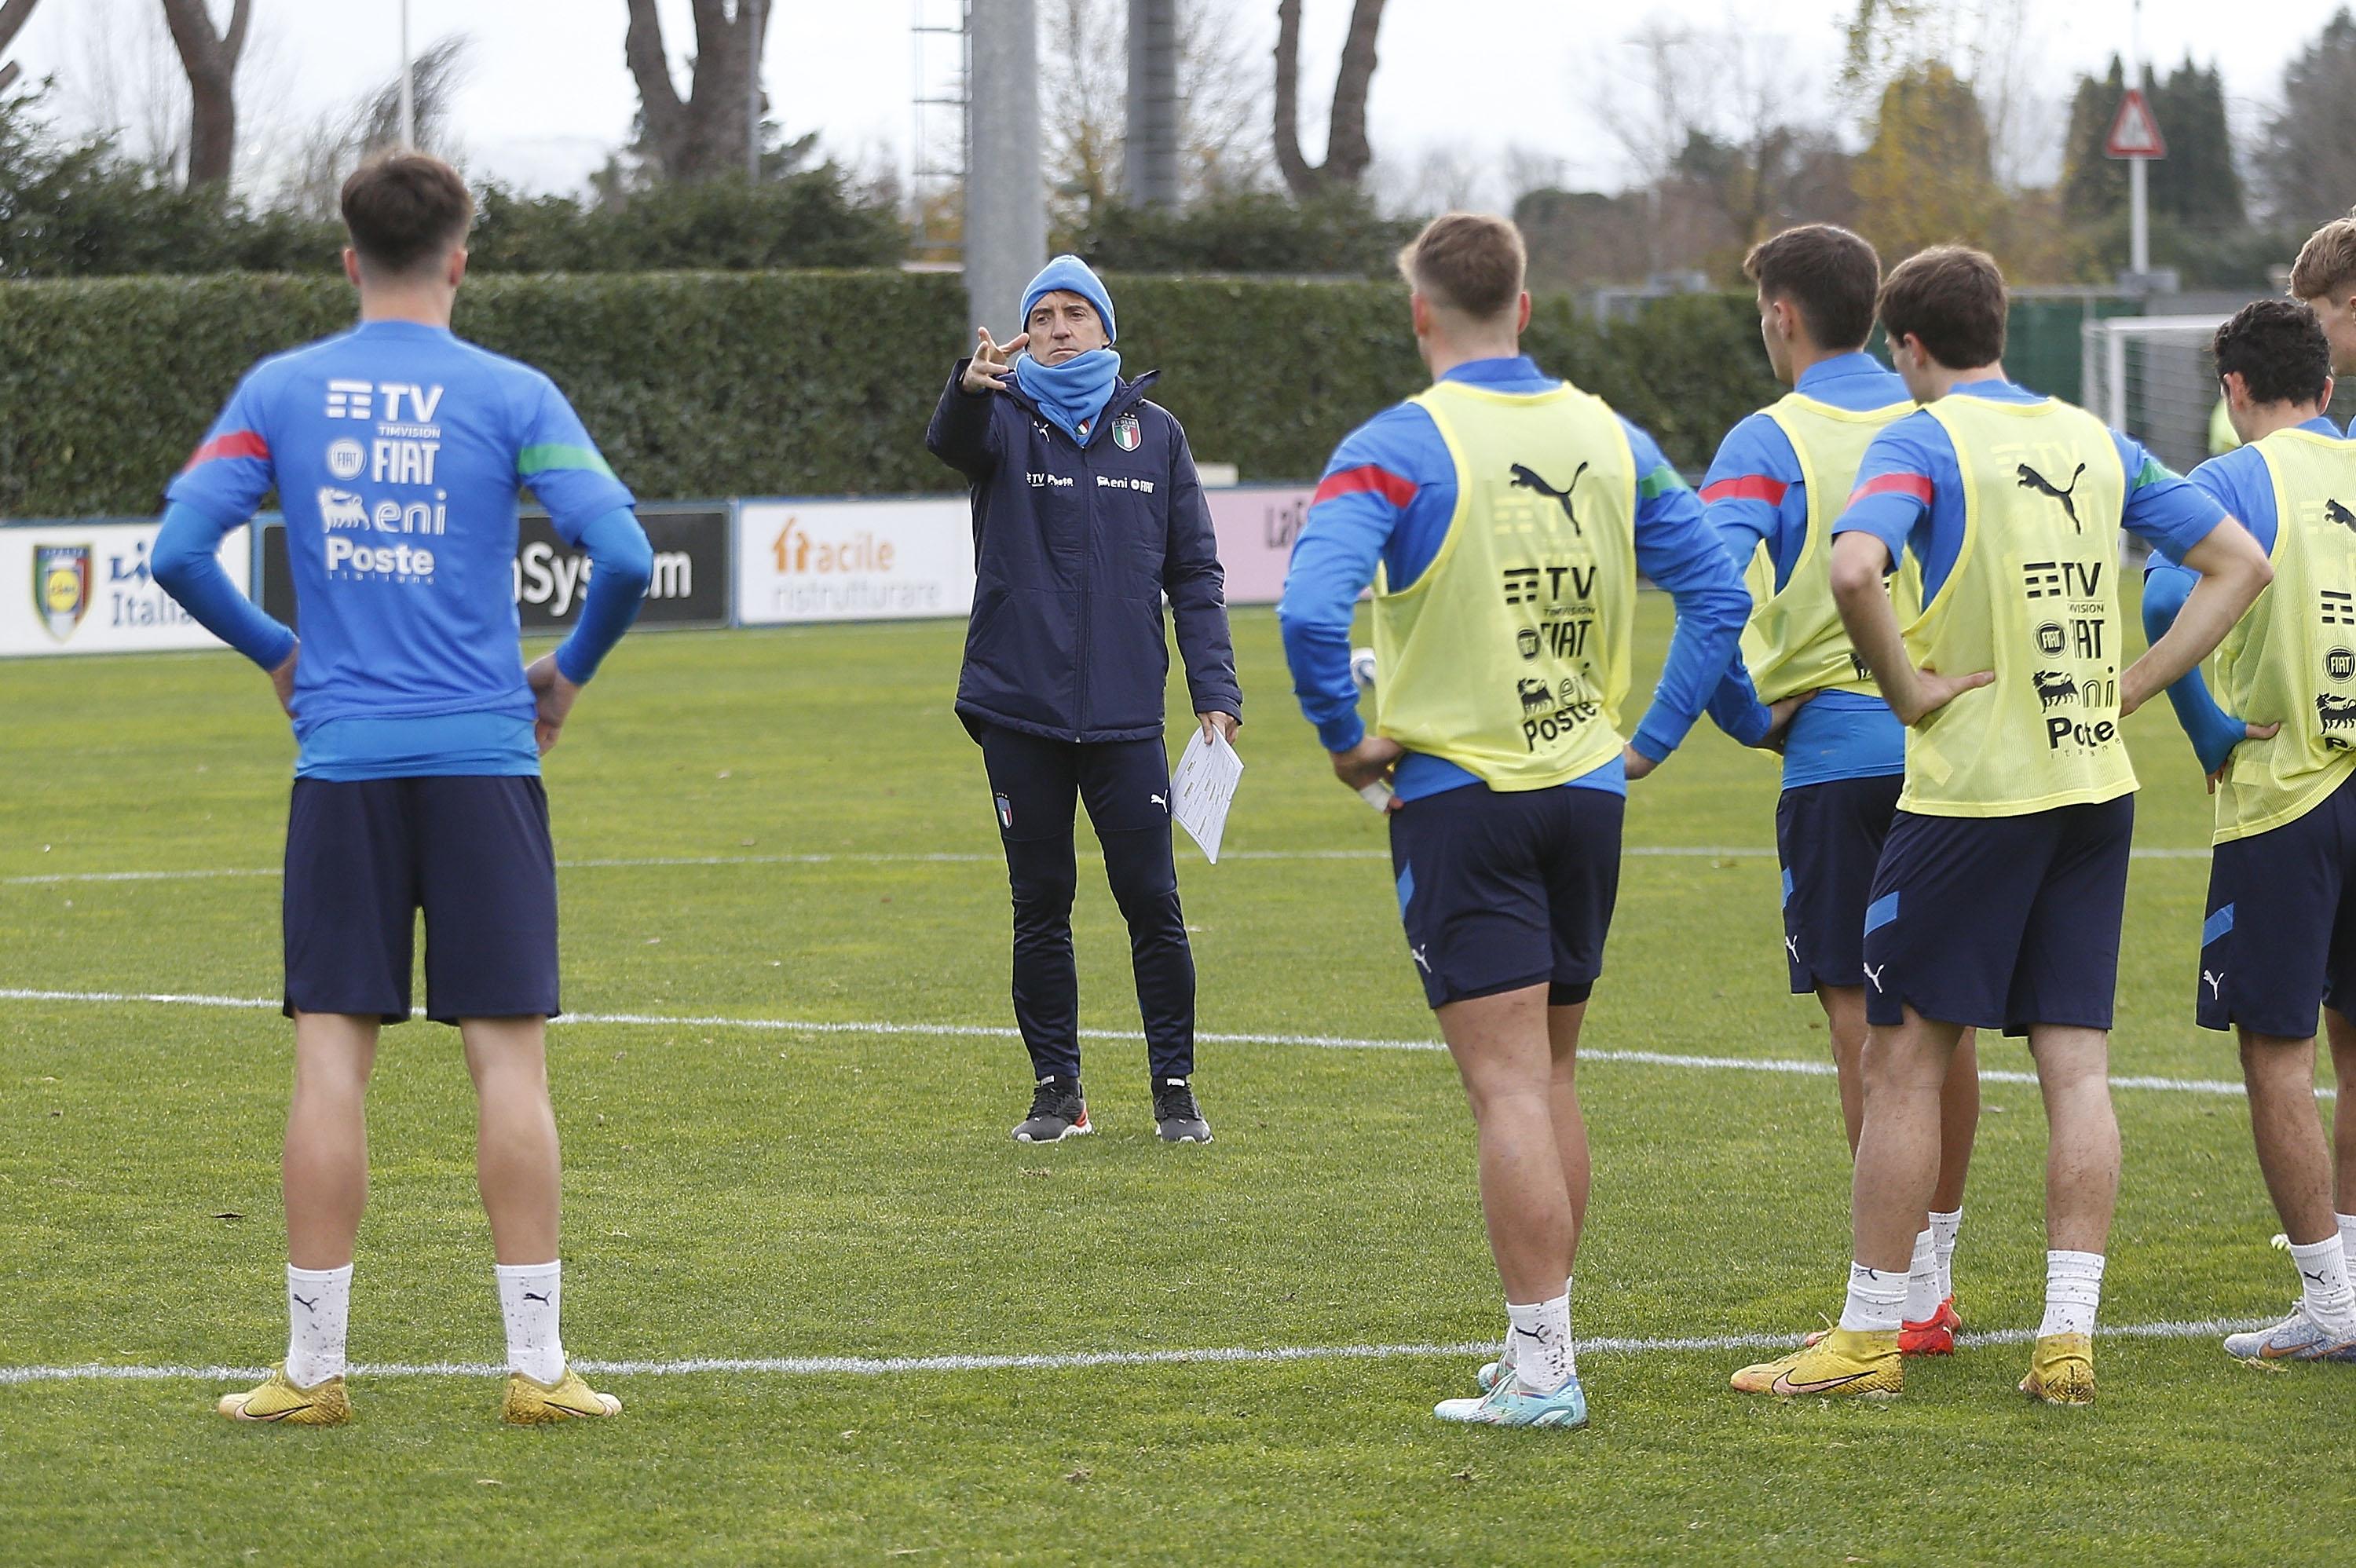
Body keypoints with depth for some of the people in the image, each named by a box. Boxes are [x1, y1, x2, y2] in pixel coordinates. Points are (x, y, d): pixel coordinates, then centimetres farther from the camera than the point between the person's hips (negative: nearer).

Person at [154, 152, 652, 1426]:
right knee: (507, 1056, 1)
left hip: (341, 760, 1)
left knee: (332, 1056, 3)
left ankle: (312, 1367, 3)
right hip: (483, 757, -1)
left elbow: (178, 552, -1)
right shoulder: (511, 397, -1)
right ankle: (536, 1364, 0)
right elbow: (622, 555, -9)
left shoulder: (279, 392, 4)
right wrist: (571, 671, 9)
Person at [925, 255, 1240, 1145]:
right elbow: (952, 440, -23)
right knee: (1040, 905, 6)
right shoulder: (1006, 421, 2)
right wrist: (970, 387, -47)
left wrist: (1215, 689, -1)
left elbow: (1195, 571, 10)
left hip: (1126, 714, 1)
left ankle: (1175, 1087, 9)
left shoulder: (1154, 433, 8)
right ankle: (1057, 1090, 14)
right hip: (1020, 712, -1)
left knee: (1151, 901, -1)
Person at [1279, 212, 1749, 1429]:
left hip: (1458, 793, -5)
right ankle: (1542, 1340, 22)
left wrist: (1345, 737, -11)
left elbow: (1312, 607, -25)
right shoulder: (1610, 440, 5)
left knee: (1508, 1088, -6)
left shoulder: (1399, 448, -12)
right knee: (1552, 1076, 16)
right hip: (1587, 787, 5)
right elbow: (1717, 593, 7)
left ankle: (1542, 1369, -7)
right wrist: (1652, 737, 11)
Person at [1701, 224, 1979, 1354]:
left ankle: (1899, 1296, -5)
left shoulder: (1770, 442, -6)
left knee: (1860, 1020, -3)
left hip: (1836, 752, -5)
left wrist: (1749, 718, -7)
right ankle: (1937, 1274, 18)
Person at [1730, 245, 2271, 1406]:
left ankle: (1871, 1334, 6)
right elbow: (2240, 562, 15)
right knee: (2077, 1067, 5)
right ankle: (2068, 1339, 1)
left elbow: (1854, 569, -28)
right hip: (2095, 784, 6)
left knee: (1903, 1059, 2)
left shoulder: (1921, 442, -8)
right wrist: (2129, 686, 9)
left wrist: (1908, 689, -14)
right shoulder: (2095, 442, 11)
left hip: (1973, 788, -6)